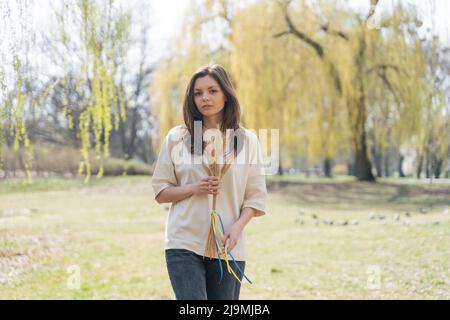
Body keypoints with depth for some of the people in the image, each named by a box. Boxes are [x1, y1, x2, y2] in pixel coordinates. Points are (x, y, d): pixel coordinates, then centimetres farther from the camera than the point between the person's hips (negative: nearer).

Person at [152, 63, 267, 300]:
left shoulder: (247, 140, 6)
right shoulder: (177, 138, 5)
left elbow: (256, 196, 5)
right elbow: (160, 192, 8)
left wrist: (237, 226, -13)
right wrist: (193, 188, -10)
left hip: (227, 246, 1)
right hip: (184, 244, -1)